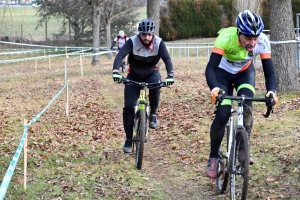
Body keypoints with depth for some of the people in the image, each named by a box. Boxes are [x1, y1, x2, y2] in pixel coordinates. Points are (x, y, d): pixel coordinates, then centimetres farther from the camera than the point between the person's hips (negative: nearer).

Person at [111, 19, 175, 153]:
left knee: (155, 84, -37)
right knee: (128, 107, -12)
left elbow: (167, 58, -31)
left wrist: (170, 75, -49)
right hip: (134, 76, 0)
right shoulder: (132, 42, -22)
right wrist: (115, 71, -54)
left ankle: (153, 114, -13)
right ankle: (128, 140, 0)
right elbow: (120, 55, -35)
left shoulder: (158, 43, -20)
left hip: (151, 73, 0)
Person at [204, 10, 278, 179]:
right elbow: (211, 68, -40)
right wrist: (214, 88, -59)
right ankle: (213, 158, 1)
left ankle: (243, 149, -8)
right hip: (223, 72, -2)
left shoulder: (263, 41, -30)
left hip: (245, 72, 2)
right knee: (223, 113, -17)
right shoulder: (226, 37, -37)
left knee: (247, 107, -24)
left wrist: (272, 91, -46)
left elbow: (269, 71, -26)